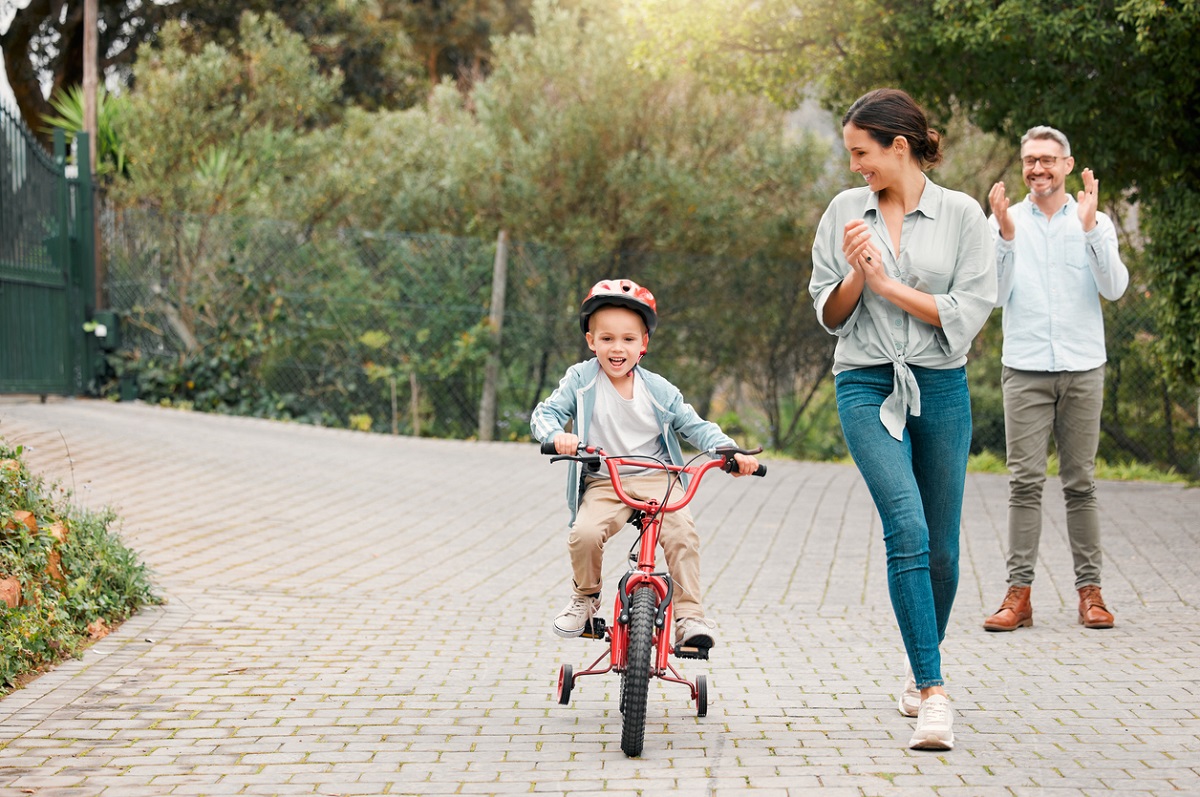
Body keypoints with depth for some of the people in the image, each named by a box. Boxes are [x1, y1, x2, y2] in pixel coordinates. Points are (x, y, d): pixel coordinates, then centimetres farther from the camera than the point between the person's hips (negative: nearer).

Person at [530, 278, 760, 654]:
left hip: (655, 481, 1)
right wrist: (557, 435, -27)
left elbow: (695, 426, 9)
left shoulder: (659, 390, 5)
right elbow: (545, 413, -2)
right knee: (585, 533, -28)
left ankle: (689, 615, -17)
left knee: (683, 532, -26)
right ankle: (585, 597, 2)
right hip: (602, 485, -1)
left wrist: (731, 451, -8)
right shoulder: (580, 380, 2)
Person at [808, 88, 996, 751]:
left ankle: (920, 666, 32)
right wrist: (856, 274, -10)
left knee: (940, 546, 7)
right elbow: (829, 314, 9)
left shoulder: (962, 215, 0)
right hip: (867, 386, 0)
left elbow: (968, 313, -6)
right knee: (907, 528, -20)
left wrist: (889, 284, -11)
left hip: (941, 386, 1)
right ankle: (933, 693, -21)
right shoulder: (844, 212, 6)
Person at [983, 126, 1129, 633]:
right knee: (1025, 482, -5)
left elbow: (1115, 288, -7)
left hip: (1082, 368, 1)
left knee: (1081, 483, 3)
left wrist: (1089, 228, -16)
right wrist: (1006, 237, -15)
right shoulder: (1005, 222, 7)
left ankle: (1090, 590, 7)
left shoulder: (1095, 224, 8)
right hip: (1025, 369, -1)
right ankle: (1019, 593, -5)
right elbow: (995, 294, -3)